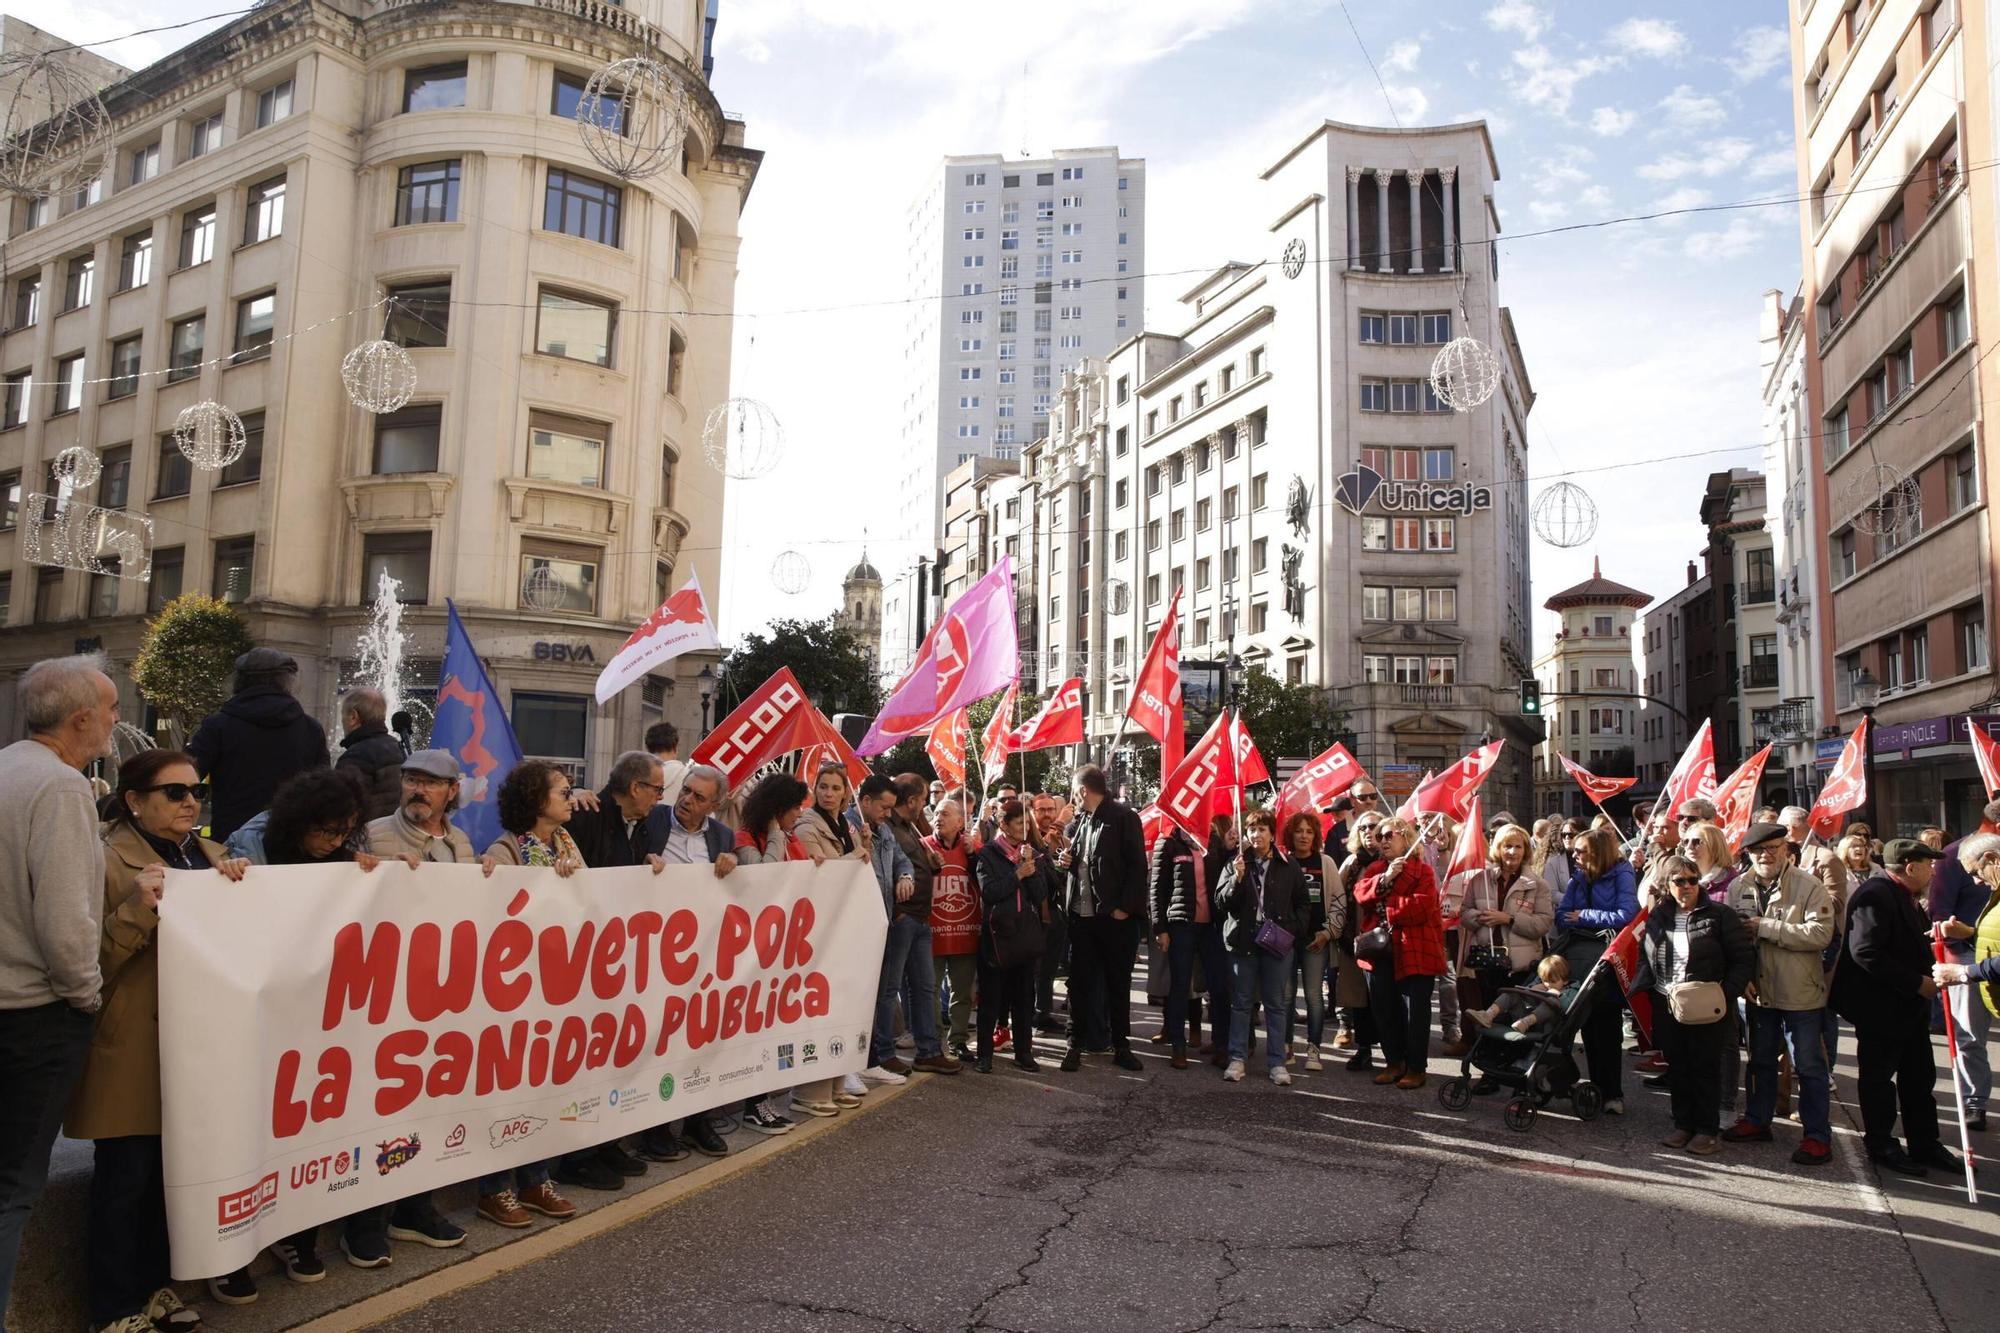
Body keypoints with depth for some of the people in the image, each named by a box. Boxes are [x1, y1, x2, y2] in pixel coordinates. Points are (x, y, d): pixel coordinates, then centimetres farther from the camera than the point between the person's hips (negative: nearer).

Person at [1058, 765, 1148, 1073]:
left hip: (1115, 916, -5)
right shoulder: (1077, 821, 13)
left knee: (1118, 983, 7)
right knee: (1079, 982, 7)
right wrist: (1067, 861, 2)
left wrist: (1125, 907, -15)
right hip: (1081, 915, 5)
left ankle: (1121, 1046, 18)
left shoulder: (1123, 817, -7)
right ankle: (1075, 1044, 16)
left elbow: (1137, 865, -11)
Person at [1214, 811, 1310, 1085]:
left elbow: (1302, 904, 8)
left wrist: (1294, 930, -4)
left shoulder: (1289, 866, 5)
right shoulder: (1235, 864, 4)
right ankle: (1237, 1059, 13)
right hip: (1243, 940, 0)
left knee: (1276, 1003, 6)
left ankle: (1277, 1062, 11)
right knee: (1242, 1002, 7)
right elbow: (1221, 900, -2)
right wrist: (1237, 877, -16)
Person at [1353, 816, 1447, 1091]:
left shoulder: (1422, 871, -4)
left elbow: (1422, 906, -18)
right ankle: (1394, 1062, 25)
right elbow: (1361, 894, -2)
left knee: (1415, 1011, 0)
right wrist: (1385, 879, -16)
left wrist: (1387, 910, -11)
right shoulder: (1375, 870, 15)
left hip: (1414, 952, -6)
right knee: (1383, 1011, 11)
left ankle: (1416, 1068, 11)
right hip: (1380, 951, 6)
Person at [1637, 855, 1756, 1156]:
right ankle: (1683, 1124, 23)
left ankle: (1708, 1129, 15)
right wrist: (1644, 987, 4)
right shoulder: (1658, 916, 8)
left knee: (1705, 1067, 4)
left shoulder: (1718, 915, -7)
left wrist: (1727, 993, -16)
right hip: (1665, 1005, 5)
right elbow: (1645, 956, 18)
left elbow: (1744, 958, -7)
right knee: (1676, 1067, 12)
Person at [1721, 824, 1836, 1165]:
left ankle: (1818, 1135, 15)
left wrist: (1766, 927, -22)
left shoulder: (1809, 887, -11)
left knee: (1809, 1066, 4)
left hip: (1800, 993, -5)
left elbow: (1820, 933, -23)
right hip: (1757, 991, 5)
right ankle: (1757, 1121, 33)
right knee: (1760, 1060, 19)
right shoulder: (1738, 888, 2)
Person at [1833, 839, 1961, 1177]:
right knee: (1879, 1076, 5)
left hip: (1909, 1005, 10)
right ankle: (1881, 1146, 16)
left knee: (1919, 1076, 16)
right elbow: (1866, 953, -29)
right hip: (1879, 1005, -10)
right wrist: (1917, 982, -24)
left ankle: (1925, 1144, 27)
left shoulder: (1905, 897, 12)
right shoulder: (1875, 895, -21)